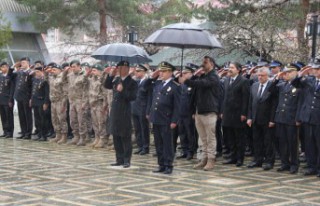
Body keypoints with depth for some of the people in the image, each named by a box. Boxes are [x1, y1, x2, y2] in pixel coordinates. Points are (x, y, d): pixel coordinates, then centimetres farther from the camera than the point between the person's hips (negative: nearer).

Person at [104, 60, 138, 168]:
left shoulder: (132, 82, -8)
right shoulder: (116, 80, 11)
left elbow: (132, 97, -16)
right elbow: (107, 86, 12)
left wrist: (122, 91, -24)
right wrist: (110, 75, 0)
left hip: (124, 113, -7)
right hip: (115, 111, 7)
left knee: (125, 137, 0)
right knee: (116, 137, 11)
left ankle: (127, 160, 7)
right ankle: (119, 159, 19)